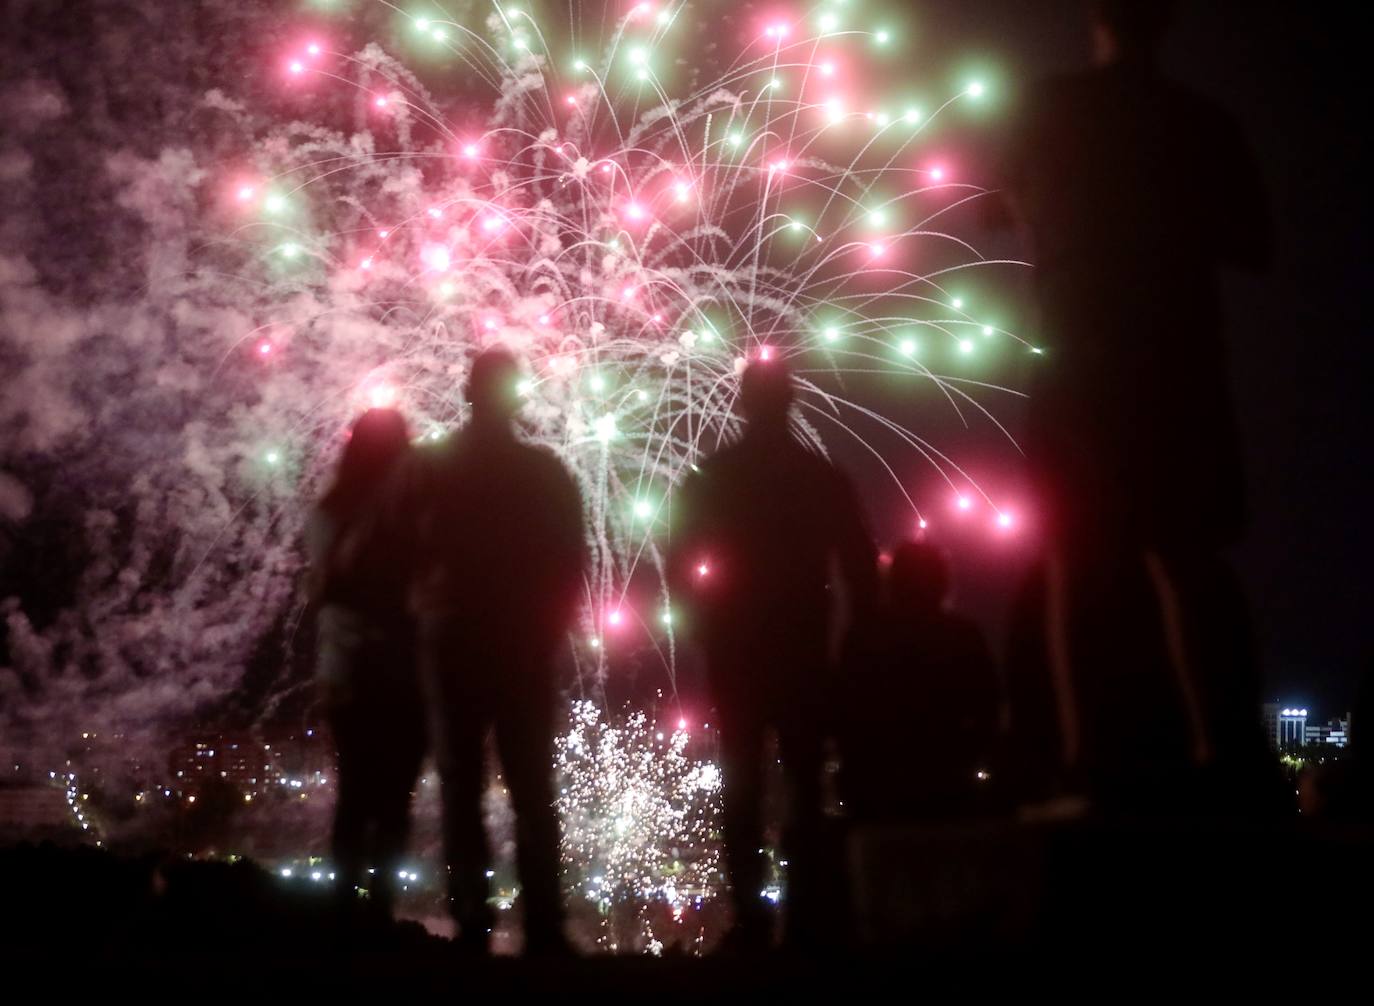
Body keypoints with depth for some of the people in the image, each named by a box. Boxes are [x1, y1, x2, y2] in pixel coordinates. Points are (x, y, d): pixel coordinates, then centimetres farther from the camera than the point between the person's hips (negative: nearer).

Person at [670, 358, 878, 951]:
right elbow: (860, 567, -3)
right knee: (804, 785, 6)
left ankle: (750, 922, 4)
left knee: (743, 786, 6)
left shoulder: (710, 477, -3)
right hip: (803, 649, 0)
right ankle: (805, 921, 3)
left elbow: (680, 567, -4)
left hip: (735, 651, 0)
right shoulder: (823, 477, -2)